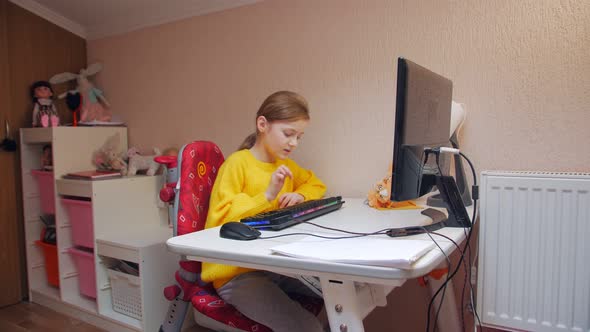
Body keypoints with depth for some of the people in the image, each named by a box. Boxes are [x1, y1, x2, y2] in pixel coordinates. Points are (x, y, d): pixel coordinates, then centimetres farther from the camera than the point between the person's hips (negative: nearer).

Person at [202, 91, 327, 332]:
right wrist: (267, 195, -23)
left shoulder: (285, 165, 11)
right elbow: (220, 219, -16)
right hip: (237, 273, -7)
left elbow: (315, 184, 26)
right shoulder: (237, 163, -11)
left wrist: (300, 195, 4)